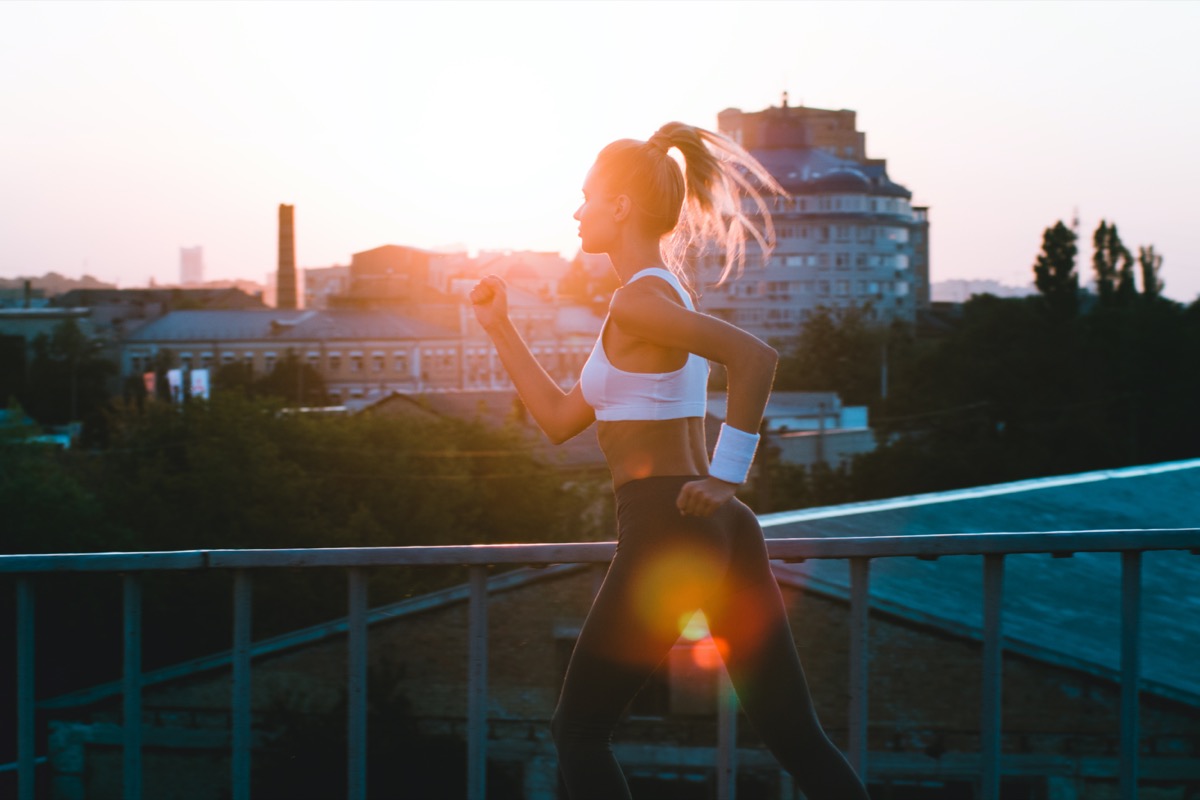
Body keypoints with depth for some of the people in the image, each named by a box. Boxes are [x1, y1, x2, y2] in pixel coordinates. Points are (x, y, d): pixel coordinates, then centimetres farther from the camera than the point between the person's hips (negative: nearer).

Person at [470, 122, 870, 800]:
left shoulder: (638, 299, -10)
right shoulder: (669, 291, 20)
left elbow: (754, 356, -27)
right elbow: (561, 418, 25)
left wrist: (727, 476, -20)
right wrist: (500, 327, 25)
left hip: (666, 531, -9)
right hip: (724, 535, 9)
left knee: (579, 731, 6)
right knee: (798, 738, 4)